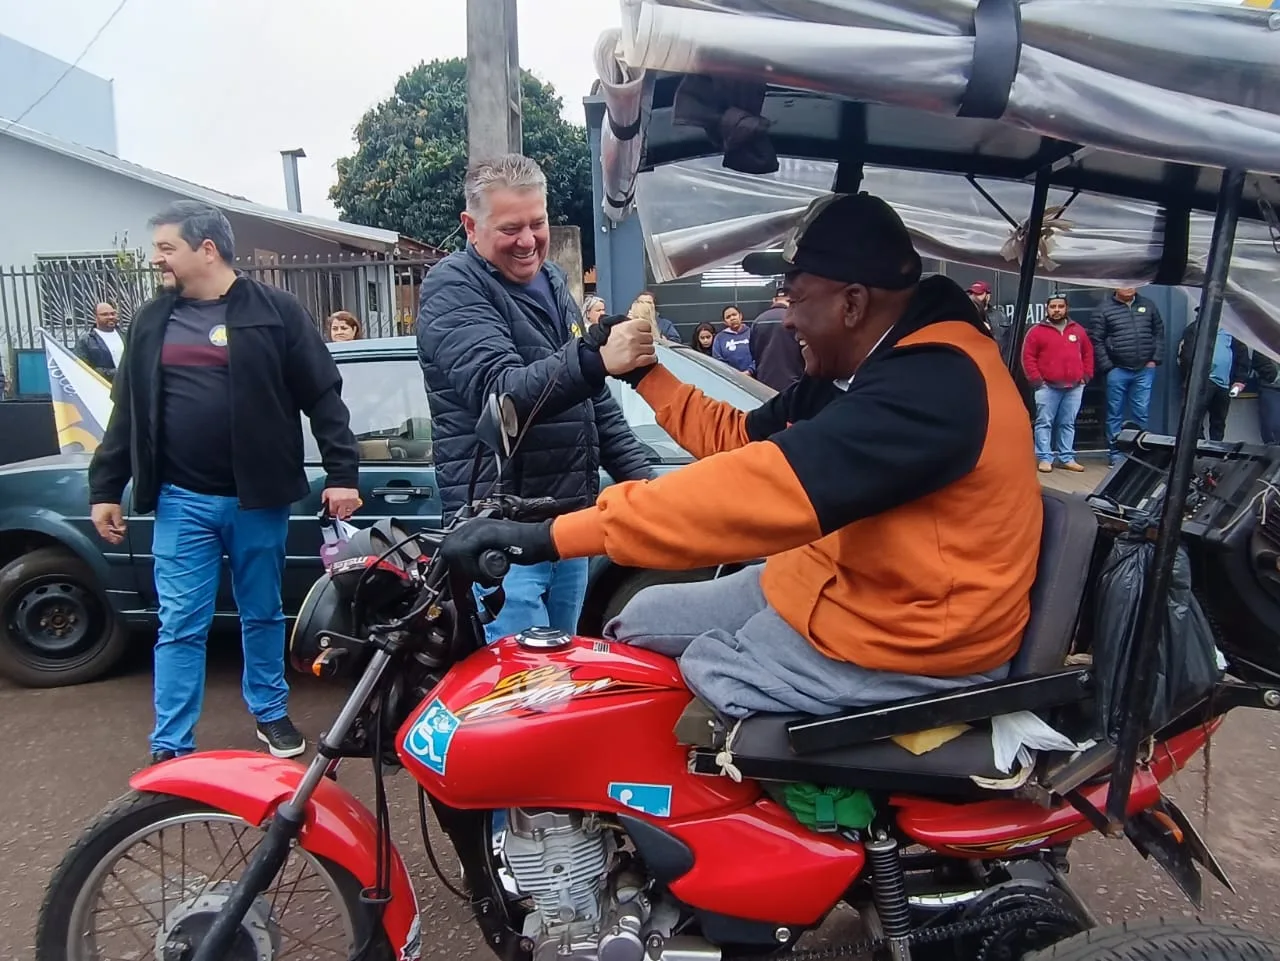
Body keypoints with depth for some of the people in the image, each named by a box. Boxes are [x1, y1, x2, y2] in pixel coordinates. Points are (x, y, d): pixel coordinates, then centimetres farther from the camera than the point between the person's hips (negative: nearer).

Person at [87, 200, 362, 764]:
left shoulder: (273, 311, -3)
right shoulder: (152, 321, 9)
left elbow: (323, 396, -5)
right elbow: (128, 412, 13)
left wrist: (342, 473, -11)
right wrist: (105, 489, 11)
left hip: (257, 499, -2)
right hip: (181, 501, 3)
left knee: (262, 615, 14)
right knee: (180, 627, 4)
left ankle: (270, 713, 33)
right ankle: (171, 749, 14)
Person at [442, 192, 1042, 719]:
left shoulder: (934, 385, -27)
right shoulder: (862, 372, 7)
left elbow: (767, 487, -38)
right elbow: (742, 437, 16)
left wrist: (557, 535, -38)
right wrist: (645, 374, 12)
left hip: (907, 641, -10)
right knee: (641, 621, 11)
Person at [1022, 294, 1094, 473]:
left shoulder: (1078, 330, 12)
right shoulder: (1037, 331, -1)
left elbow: (1088, 353, 18)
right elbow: (1028, 357, -4)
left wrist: (1086, 376, 9)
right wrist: (1036, 379, -10)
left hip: (1074, 387, 4)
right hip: (1047, 387, -4)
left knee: (1068, 424, 8)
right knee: (1044, 423, -4)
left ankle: (1066, 458, 14)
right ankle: (1044, 458, 0)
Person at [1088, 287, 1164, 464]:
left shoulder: (1148, 306, 10)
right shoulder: (1104, 309, -1)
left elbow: (1159, 332, 14)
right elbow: (1096, 340, -4)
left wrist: (1154, 359, 4)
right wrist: (1107, 367, -7)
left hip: (1144, 370, 3)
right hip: (1117, 371, -3)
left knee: (1141, 413, 5)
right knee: (1115, 414, 4)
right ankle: (1116, 454, 10)